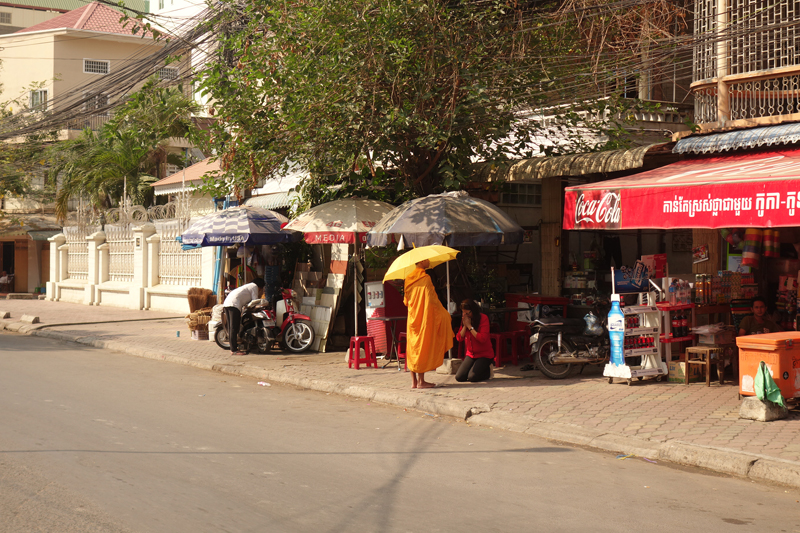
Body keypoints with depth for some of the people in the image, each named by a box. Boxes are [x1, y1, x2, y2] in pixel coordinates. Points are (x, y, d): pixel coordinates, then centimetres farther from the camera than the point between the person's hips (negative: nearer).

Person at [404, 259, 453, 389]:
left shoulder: (409, 279, 9)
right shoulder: (425, 278, -13)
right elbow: (431, 299, -17)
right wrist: (444, 313, -5)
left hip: (412, 318, 7)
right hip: (424, 318, -7)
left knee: (413, 348, 9)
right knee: (423, 346, -3)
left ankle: (414, 381, 11)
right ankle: (421, 381, -2)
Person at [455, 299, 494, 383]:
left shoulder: (483, 318, -15)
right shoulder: (464, 319, 4)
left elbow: (483, 339, -26)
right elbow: (459, 338, -2)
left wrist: (469, 326, -23)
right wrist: (465, 326, -16)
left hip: (484, 354, -6)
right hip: (470, 354, 6)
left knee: (472, 377, -22)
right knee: (459, 377, -11)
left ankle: (488, 370, 8)